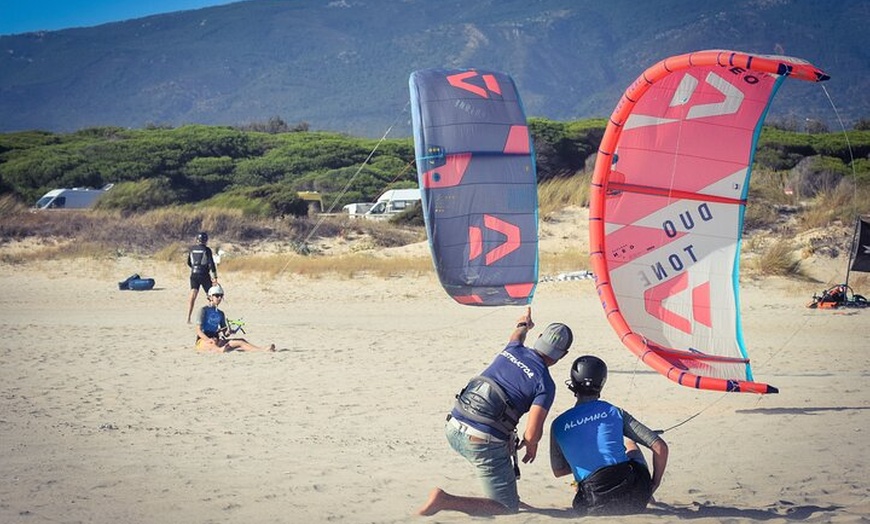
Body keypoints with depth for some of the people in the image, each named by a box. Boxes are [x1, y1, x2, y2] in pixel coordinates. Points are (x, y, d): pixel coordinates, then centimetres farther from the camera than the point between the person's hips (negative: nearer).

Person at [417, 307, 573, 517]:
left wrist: (523, 325, 62)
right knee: (509, 508, 5)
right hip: (484, 443, -7)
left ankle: (506, 492, 39)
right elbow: (532, 433, -15)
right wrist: (531, 445, 9)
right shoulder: (545, 384, -7)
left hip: (453, 429, 7)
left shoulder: (512, 350, 10)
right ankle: (446, 501, -11)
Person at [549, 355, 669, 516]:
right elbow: (660, 447, 1)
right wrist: (655, 483, 15)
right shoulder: (616, 413, 4)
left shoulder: (559, 425, 6)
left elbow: (558, 471, 19)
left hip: (595, 507, 1)